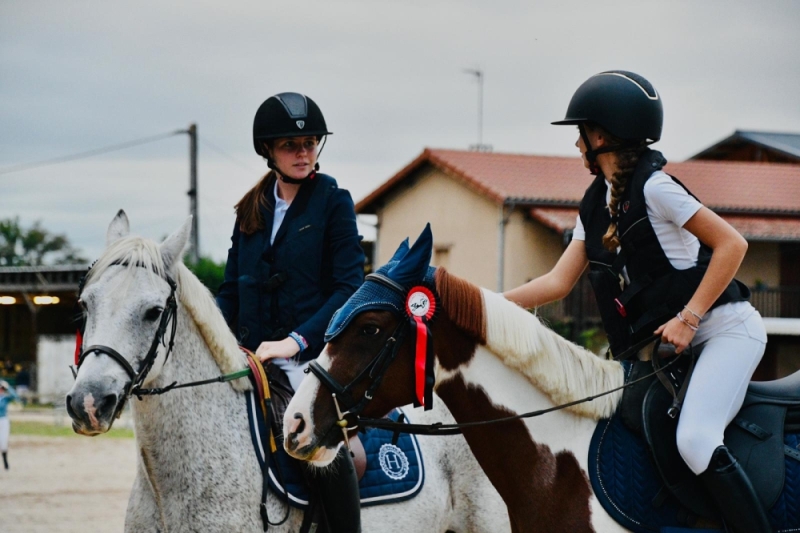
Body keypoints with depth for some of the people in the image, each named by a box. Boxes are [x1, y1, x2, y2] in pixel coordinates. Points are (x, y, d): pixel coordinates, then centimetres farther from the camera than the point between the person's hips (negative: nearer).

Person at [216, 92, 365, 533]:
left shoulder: (334, 202, -1)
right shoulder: (252, 210, 14)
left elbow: (350, 287, -8)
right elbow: (231, 292, 17)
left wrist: (296, 341, -18)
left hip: (316, 353, -6)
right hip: (254, 357, 6)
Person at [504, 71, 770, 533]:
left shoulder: (653, 186, -13)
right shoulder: (596, 205, 12)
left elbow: (732, 244, -16)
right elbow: (558, 282, 12)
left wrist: (688, 319, -18)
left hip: (725, 328, -9)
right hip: (664, 343, 9)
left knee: (696, 441, -28)